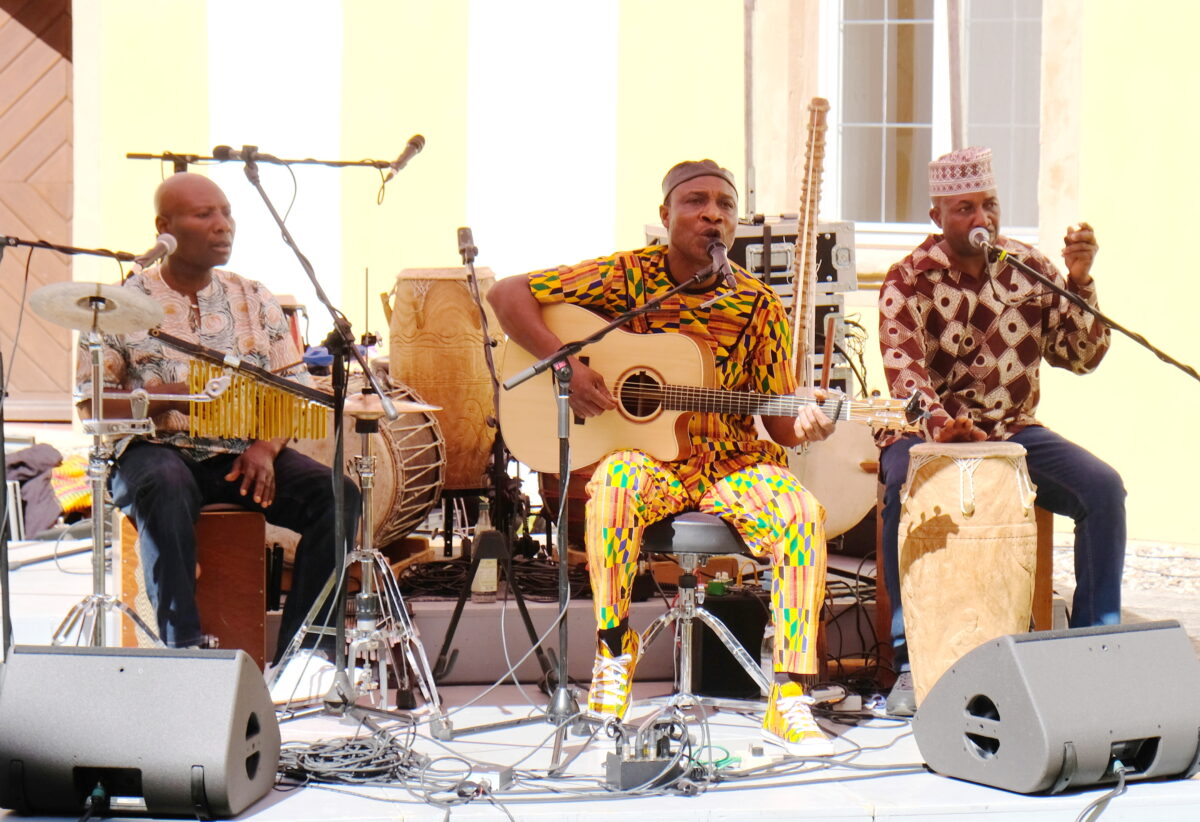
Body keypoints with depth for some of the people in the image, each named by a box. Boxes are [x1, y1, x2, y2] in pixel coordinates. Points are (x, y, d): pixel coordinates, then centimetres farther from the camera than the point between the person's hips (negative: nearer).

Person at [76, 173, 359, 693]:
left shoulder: (254, 300, 12)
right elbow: (90, 405, -2)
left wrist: (266, 447, -12)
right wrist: (159, 398, -21)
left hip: (241, 454, 4)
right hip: (156, 449, -3)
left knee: (337, 494, -21)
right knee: (166, 489, -40)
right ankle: (184, 647, -36)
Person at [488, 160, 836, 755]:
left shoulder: (757, 305, 3)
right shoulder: (630, 276, -2)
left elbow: (776, 418, 3)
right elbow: (507, 294, -2)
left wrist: (802, 425, -21)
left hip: (730, 461, 2)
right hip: (644, 454, -2)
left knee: (802, 511, -27)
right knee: (615, 482, -38)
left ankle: (788, 698, -21)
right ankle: (613, 651, -18)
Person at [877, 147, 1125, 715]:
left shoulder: (1030, 267, 5)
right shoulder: (909, 280, -6)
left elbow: (1082, 356, 2)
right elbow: (903, 370, -22)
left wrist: (1079, 281, -13)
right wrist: (941, 424, -42)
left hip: (1013, 431, 3)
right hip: (929, 432, -3)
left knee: (1103, 488, -20)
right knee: (905, 488, -36)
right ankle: (911, 661, -27)